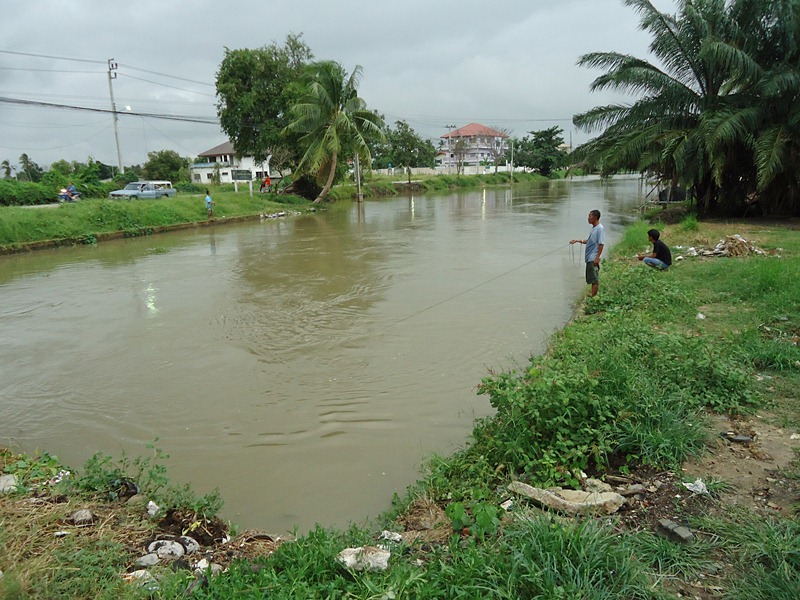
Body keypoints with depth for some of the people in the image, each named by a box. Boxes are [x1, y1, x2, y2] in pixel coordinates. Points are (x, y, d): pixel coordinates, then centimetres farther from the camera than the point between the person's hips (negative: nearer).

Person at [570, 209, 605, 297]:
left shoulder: (600, 228, -14)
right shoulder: (593, 228, 14)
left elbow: (601, 244, -18)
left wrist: (597, 258, -21)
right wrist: (577, 241, 18)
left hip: (594, 258, -9)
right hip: (589, 258, 9)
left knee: (595, 279, -5)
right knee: (591, 279, 13)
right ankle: (592, 296, 19)